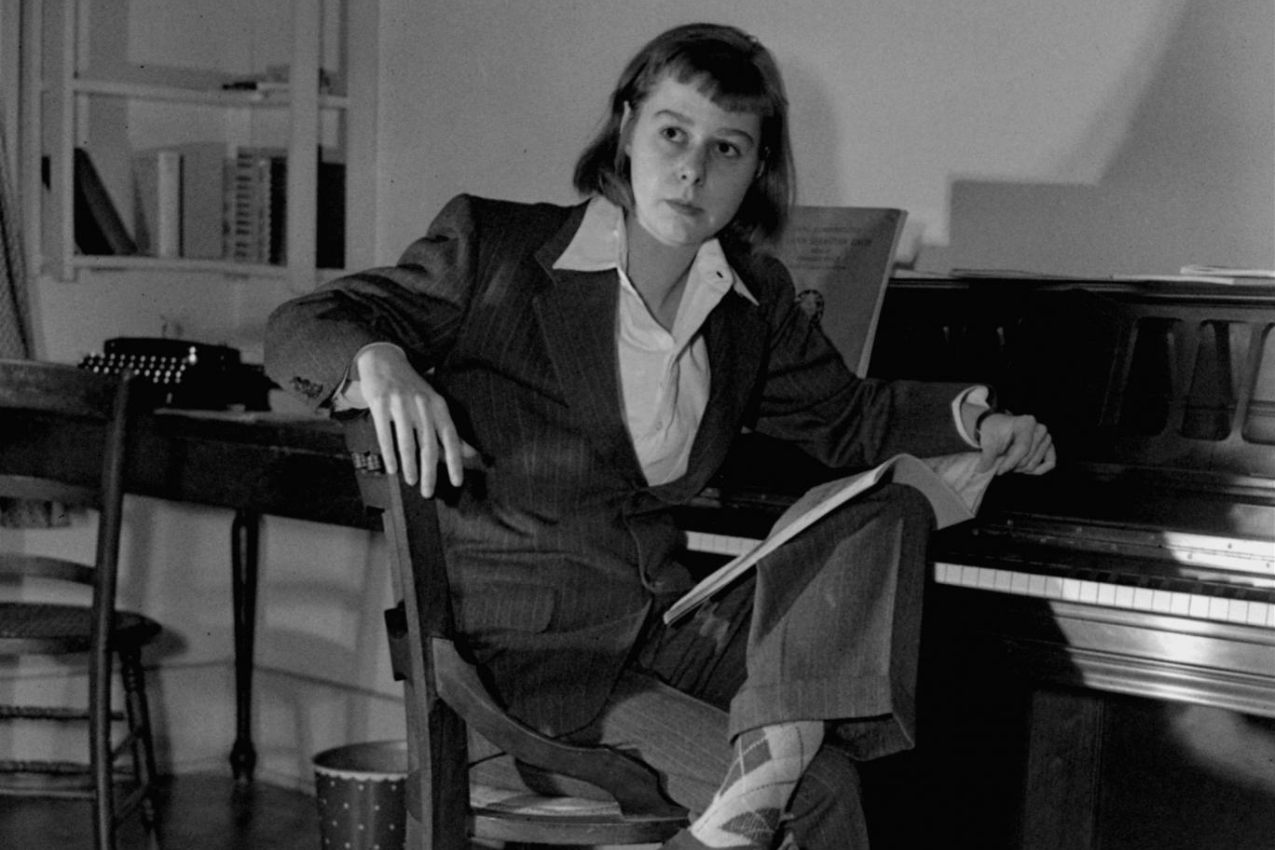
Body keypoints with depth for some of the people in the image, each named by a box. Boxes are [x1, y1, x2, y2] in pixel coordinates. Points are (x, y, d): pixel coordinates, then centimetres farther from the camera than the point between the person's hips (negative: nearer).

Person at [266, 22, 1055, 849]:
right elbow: (299, 328, -8)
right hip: (523, 656, -6)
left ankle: (773, 750, -27)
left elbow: (846, 415, 23)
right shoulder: (496, 247, -7)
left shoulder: (754, 298, 8)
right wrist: (378, 361, -32)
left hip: (664, 635, 7)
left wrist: (970, 422, 3)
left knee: (892, 514, -13)